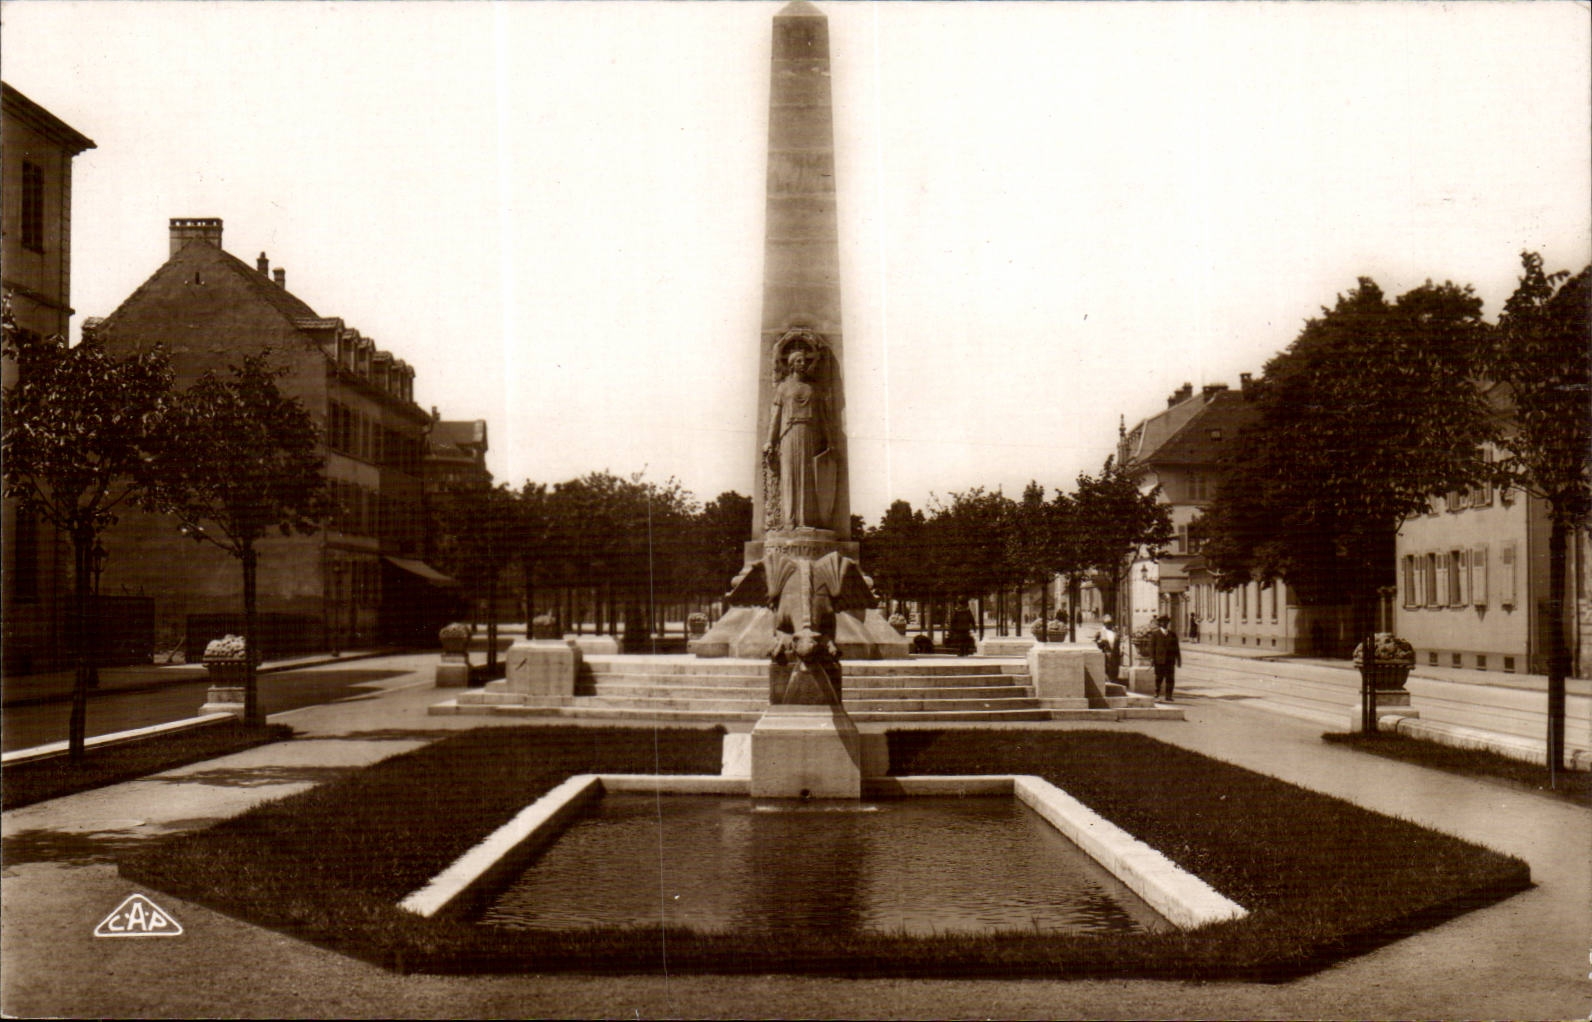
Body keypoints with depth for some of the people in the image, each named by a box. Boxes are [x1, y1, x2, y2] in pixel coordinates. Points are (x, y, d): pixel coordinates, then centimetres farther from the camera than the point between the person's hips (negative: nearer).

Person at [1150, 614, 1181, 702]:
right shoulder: (1155, 634, 5)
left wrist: (1178, 659, 10)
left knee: (1170, 678, -2)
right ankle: (1157, 693, 17)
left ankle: (1168, 696, 2)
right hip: (1159, 660, -2)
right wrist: (1152, 658, -8)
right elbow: (1152, 646, 0)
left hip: (1170, 660, 3)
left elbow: (1176, 648, 15)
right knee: (1159, 677, 3)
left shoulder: (1173, 634, 14)